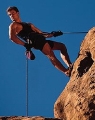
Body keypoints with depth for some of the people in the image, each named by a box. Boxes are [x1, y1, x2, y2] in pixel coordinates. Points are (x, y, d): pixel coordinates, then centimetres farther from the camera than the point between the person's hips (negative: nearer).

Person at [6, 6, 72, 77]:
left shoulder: (29, 25, 32)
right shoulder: (13, 25, 10)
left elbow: (42, 34, 29)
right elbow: (12, 37, -10)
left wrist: (52, 34, 14)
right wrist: (25, 44, -17)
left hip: (42, 40, 9)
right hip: (35, 42, -9)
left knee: (62, 46, 11)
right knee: (51, 55, -25)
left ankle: (70, 66, 0)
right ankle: (66, 72, -38)